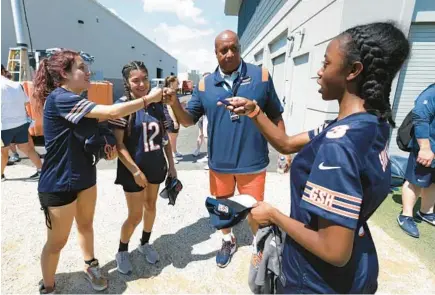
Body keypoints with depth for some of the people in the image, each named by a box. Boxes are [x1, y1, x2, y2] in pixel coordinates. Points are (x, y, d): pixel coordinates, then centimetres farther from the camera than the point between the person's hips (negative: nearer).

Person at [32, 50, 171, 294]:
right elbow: (113, 112, -31)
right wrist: (148, 99, -22)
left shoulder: (78, 102, 7)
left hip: (85, 177, 8)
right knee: (57, 241, 11)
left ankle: (91, 267, 45)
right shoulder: (59, 98, -23)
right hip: (59, 184, -8)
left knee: (86, 225, 23)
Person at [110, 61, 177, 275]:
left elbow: (165, 137, 6)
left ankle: (145, 243, 43)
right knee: (135, 215, 5)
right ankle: (122, 251, 33)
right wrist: (135, 171, -18)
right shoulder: (122, 106, -14)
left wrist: (171, 164, 5)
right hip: (134, 168, -5)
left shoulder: (156, 104, 1)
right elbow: (118, 145, -15)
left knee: (151, 206, 19)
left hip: (156, 166, 5)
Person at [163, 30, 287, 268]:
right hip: (219, 162, 3)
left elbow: (275, 117, 2)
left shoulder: (260, 76, -5)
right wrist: (175, 104, -18)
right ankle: (228, 241, 50)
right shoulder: (205, 84, 0)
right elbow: (188, 120, 2)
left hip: (252, 161, -2)